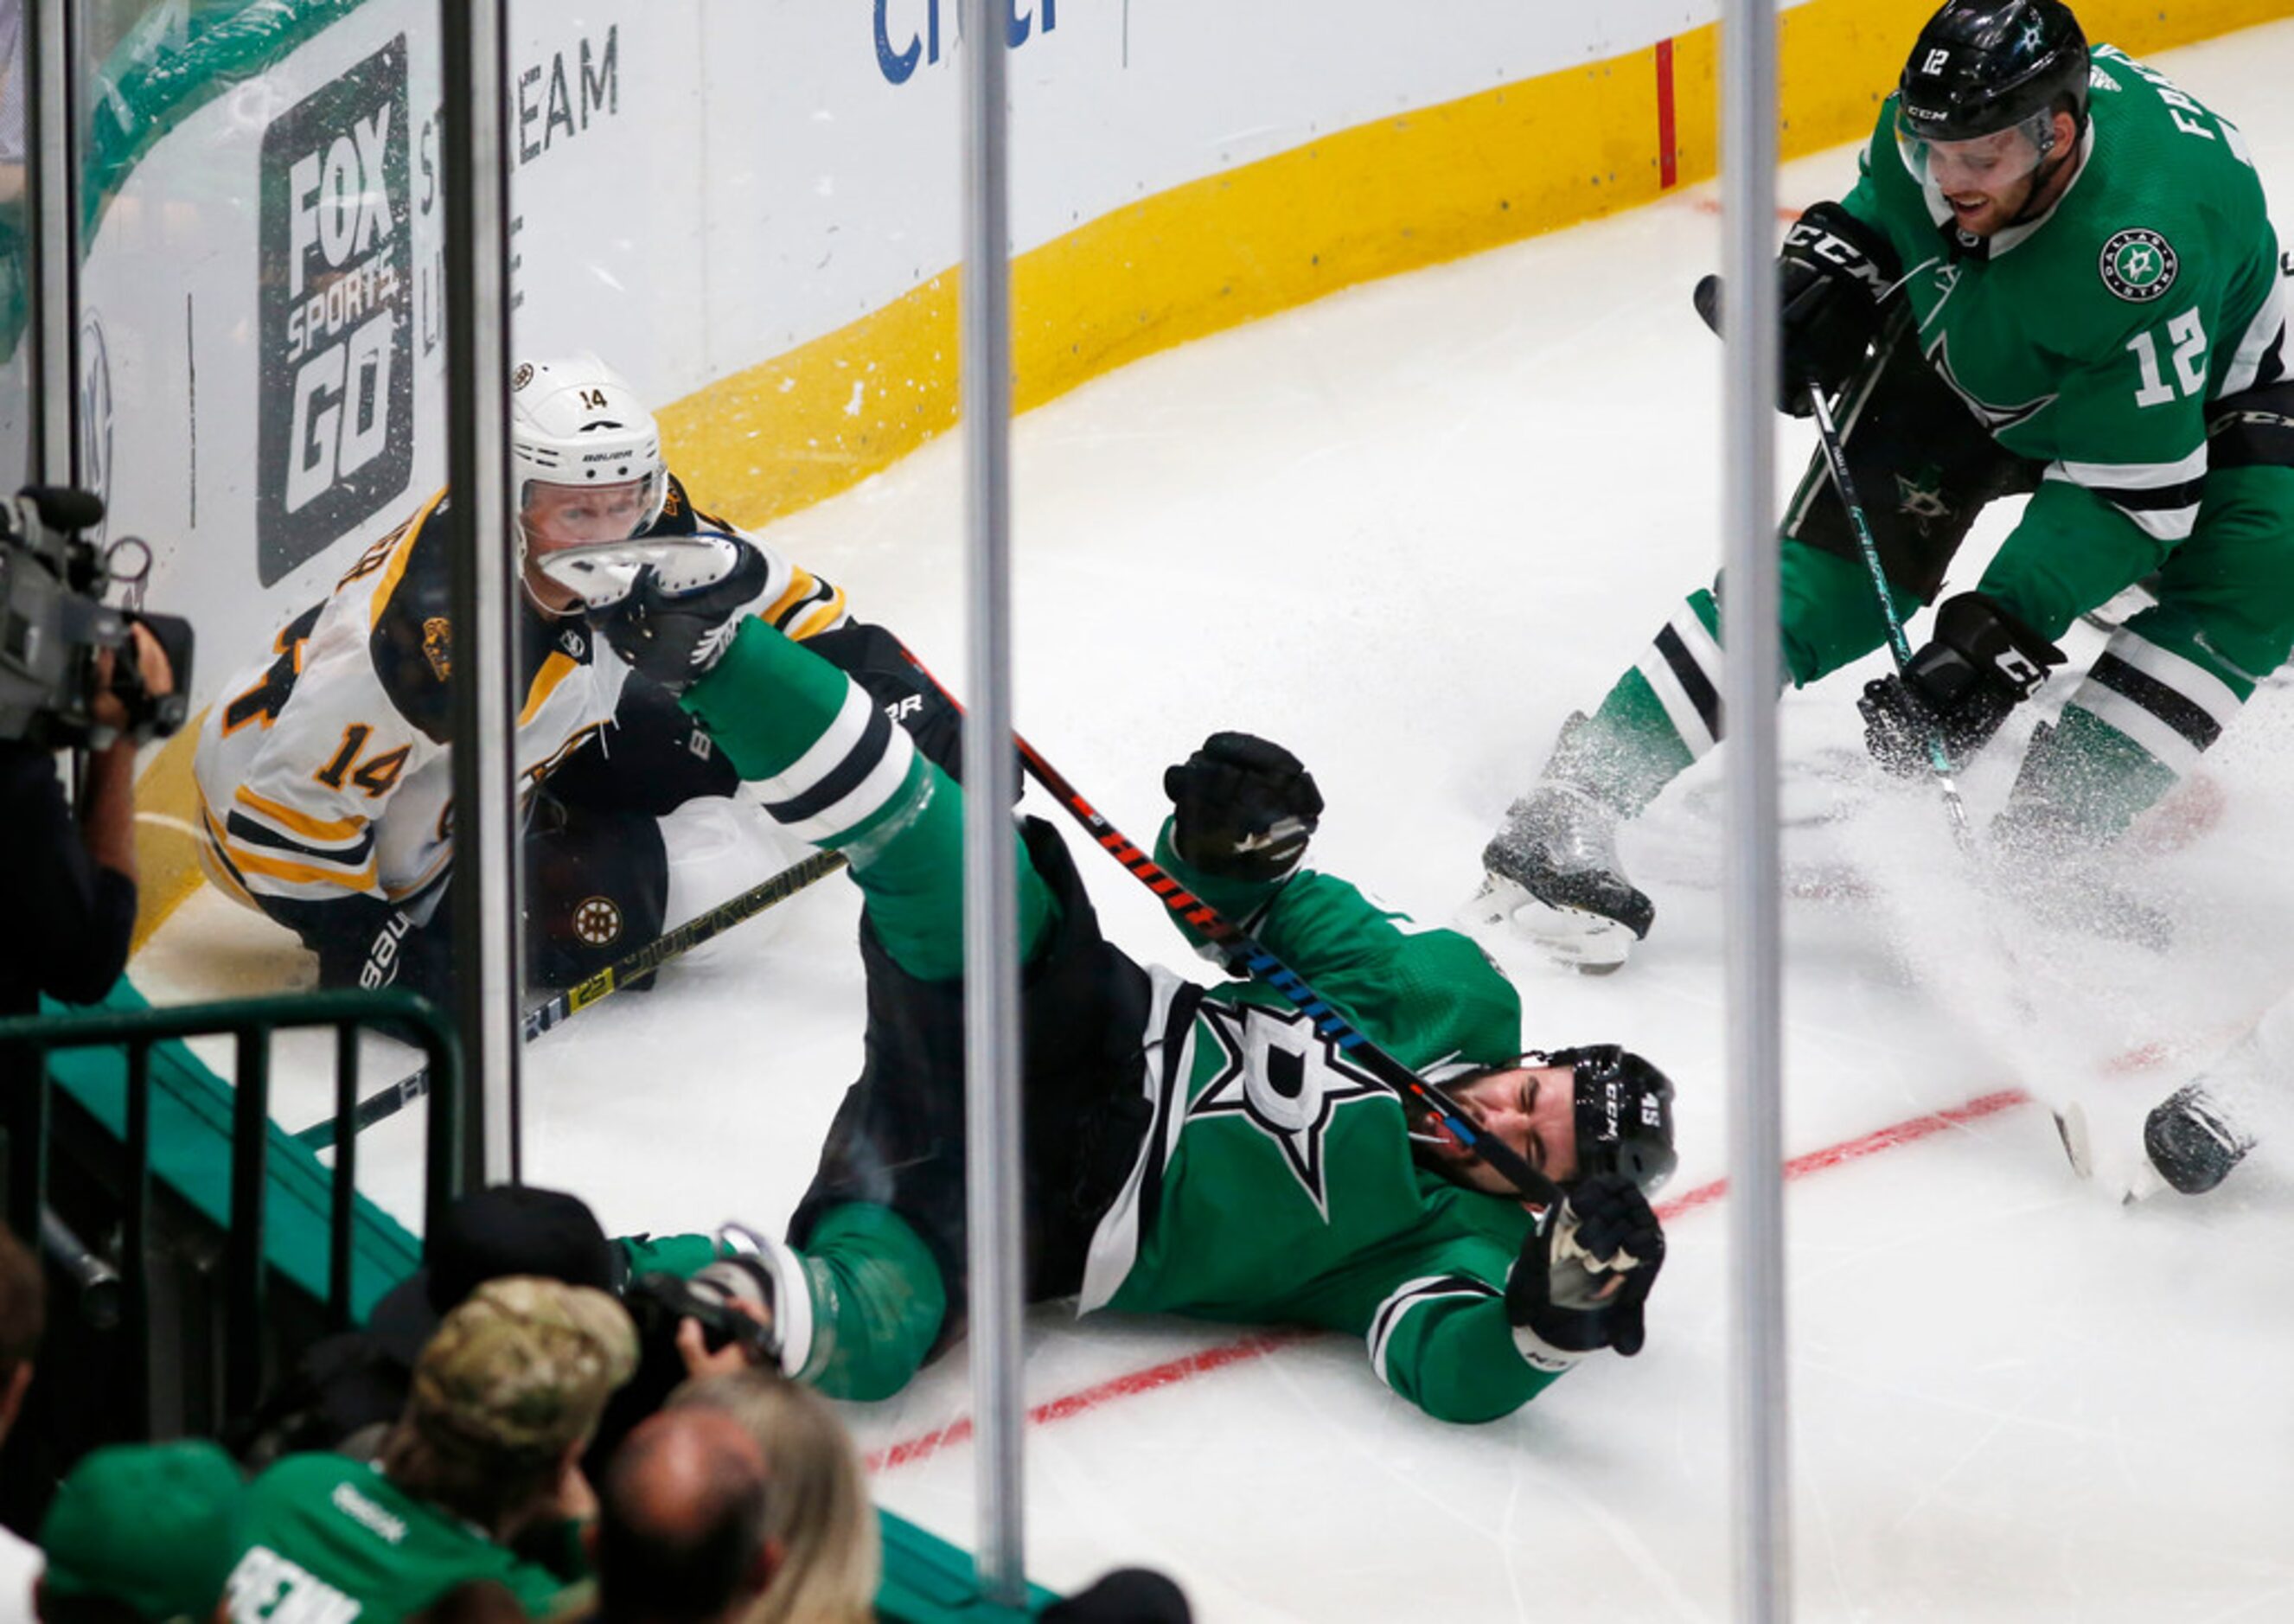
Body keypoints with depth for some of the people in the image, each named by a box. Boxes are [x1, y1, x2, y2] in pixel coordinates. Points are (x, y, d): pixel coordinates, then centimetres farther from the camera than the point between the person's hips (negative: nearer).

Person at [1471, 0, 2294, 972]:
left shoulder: (2149, 245, -43)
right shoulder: (1937, 127, -27)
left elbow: (2128, 491, -39)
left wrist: (2000, 632, -42)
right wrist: (1830, 264, -18)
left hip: (2182, 401, -3)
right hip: (1959, 359, 3)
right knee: (1835, 564, -13)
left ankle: (2041, 850, -21)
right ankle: (1569, 809, -17)